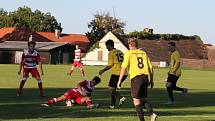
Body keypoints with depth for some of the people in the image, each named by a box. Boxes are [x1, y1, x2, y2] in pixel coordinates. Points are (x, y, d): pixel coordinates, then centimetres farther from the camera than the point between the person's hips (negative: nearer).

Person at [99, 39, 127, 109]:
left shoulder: (111, 53, -4)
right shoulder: (120, 52, 18)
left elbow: (110, 65, -8)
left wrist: (103, 70, 5)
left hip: (117, 74, -8)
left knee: (110, 90, 0)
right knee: (113, 89, 19)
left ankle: (121, 98, -21)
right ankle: (112, 105, 18)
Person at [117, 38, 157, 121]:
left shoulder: (128, 53, 1)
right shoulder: (143, 53, 14)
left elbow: (124, 68, -6)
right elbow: (150, 68, 12)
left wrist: (119, 81, -1)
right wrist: (151, 80, 20)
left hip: (136, 77, -5)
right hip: (145, 77, 5)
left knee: (136, 100, 2)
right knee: (142, 99, 16)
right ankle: (151, 113, -5)